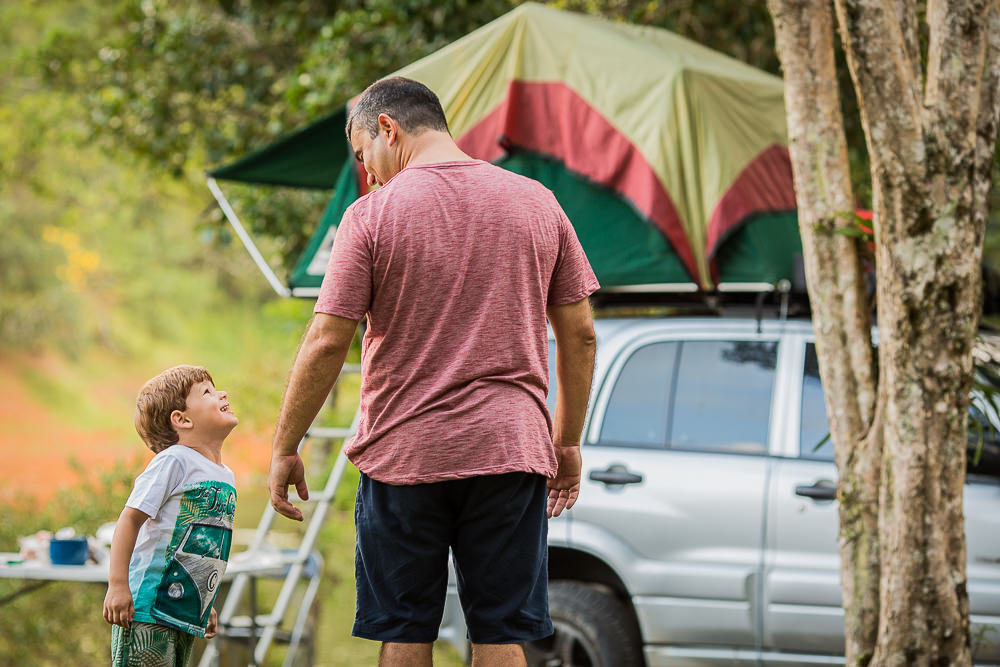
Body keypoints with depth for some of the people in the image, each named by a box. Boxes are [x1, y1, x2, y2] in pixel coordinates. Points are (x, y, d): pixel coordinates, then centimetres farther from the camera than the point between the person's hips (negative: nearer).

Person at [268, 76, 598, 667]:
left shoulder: (372, 215, -4)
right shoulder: (537, 203, 7)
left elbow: (327, 342, -7)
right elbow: (580, 335, 9)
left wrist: (285, 449, 2)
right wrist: (568, 442, 18)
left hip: (404, 451, -2)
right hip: (512, 446, 2)